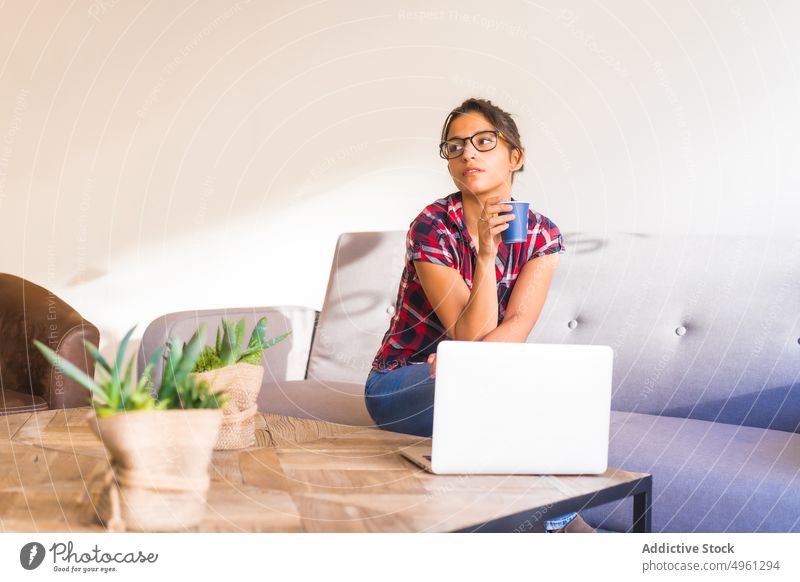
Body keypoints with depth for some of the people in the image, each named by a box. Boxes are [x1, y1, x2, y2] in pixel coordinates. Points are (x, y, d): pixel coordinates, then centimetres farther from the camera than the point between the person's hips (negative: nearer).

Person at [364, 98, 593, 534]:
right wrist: (486, 254, -34)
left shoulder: (541, 234, -5)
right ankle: (561, 521, -17)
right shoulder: (432, 228, -18)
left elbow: (515, 329, -17)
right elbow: (472, 336, -23)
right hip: (400, 384, -3)